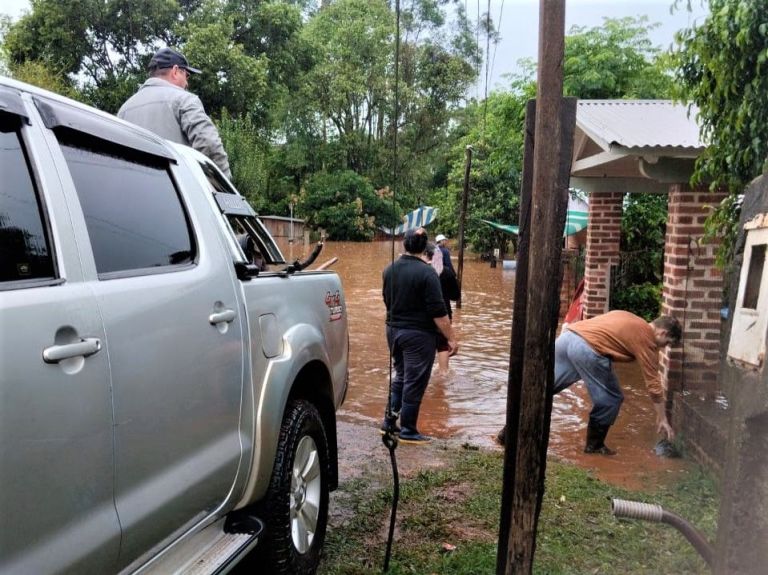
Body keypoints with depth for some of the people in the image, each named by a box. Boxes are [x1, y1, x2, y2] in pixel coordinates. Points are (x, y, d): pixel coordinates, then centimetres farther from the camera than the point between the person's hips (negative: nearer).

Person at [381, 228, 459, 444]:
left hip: (394, 331, 7)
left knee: (400, 376, 20)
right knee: (415, 382, 3)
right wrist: (451, 338, -13)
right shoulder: (426, 273, -17)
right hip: (418, 334, -7)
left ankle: (389, 422, 23)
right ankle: (408, 431, 10)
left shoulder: (390, 270, 4)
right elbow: (438, 312, -19)